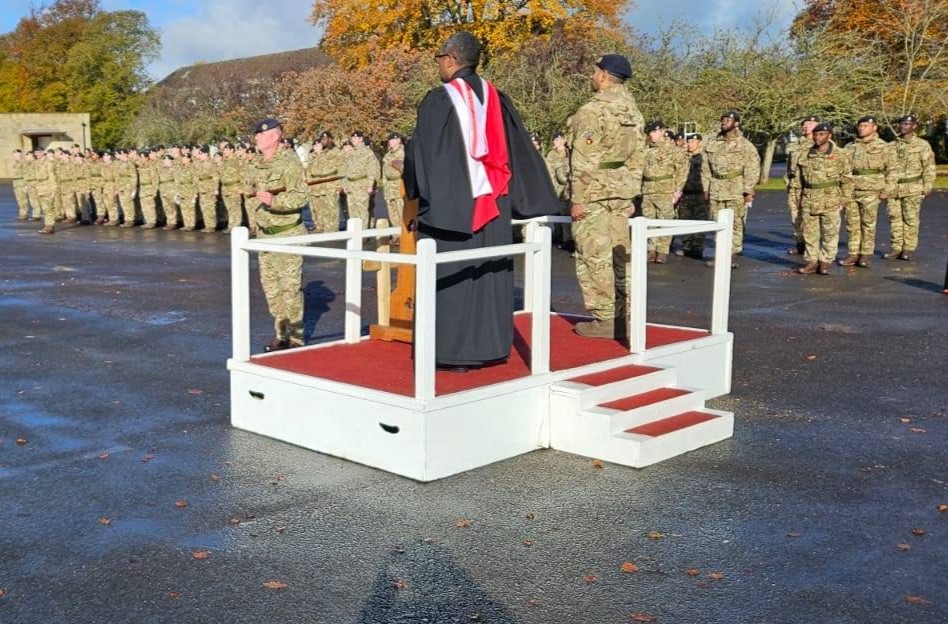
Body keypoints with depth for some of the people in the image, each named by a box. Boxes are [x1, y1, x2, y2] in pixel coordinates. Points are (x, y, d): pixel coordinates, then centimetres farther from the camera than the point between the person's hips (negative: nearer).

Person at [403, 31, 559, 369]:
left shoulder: (438, 100, -9)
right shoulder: (496, 99, 8)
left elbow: (420, 152, -9)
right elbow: (520, 150, 11)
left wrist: (415, 192, 6)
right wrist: (525, 198, 19)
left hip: (450, 204, -5)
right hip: (493, 203, 6)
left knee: (453, 274, 0)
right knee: (491, 273, 11)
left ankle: (455, 352, 2)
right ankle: (491, 345, 16)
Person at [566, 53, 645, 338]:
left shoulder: (592, 111, -13)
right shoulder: (633, 111, 12)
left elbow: (584, 161, -17)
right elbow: (637, 156, 14)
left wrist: (577, 199, -14)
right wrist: (631, 194, 19)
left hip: (594, 192, -8)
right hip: (622, 191, 8)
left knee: (594, 257, -3)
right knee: (620, 255, 11)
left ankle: (604, 320, -2)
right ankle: (624, 317, 14)